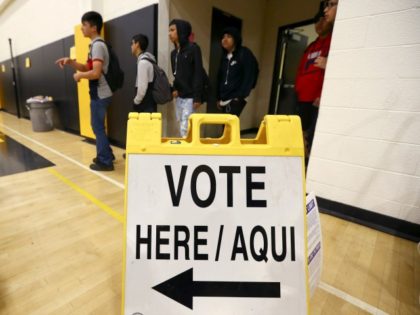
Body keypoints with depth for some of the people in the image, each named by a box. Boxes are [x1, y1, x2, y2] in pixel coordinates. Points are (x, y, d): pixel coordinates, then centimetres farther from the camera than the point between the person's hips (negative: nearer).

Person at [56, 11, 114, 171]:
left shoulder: (98, 45, -15)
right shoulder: (94, 45, 17)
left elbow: (95, 73, -25)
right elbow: (87, 68, 20)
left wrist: (79, 76, -10)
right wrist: (70, 62, 7)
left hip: (100, 94, -10)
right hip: (98, 93, 10)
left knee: (98, 127, -4)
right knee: (98, 126, 16)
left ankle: (105, 161, 4)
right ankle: (106, 155, 26)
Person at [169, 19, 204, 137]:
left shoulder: (193, 48, -4)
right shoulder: (173, 53, 16)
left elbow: (198, 73, -11)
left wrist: (197, 97, -18)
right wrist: (174, 89, -1)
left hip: (189, 96, -7)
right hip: (178, 96, 7)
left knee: (185, 129, -11)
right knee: (181, 128, 11)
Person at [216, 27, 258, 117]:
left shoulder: (245, 54, -2)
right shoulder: (225, 56, 18)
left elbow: (249, 77, -11)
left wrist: (241, 96, -17)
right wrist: (219, 97, 16)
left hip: (236, 99, -7)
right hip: (225, 99, 7)